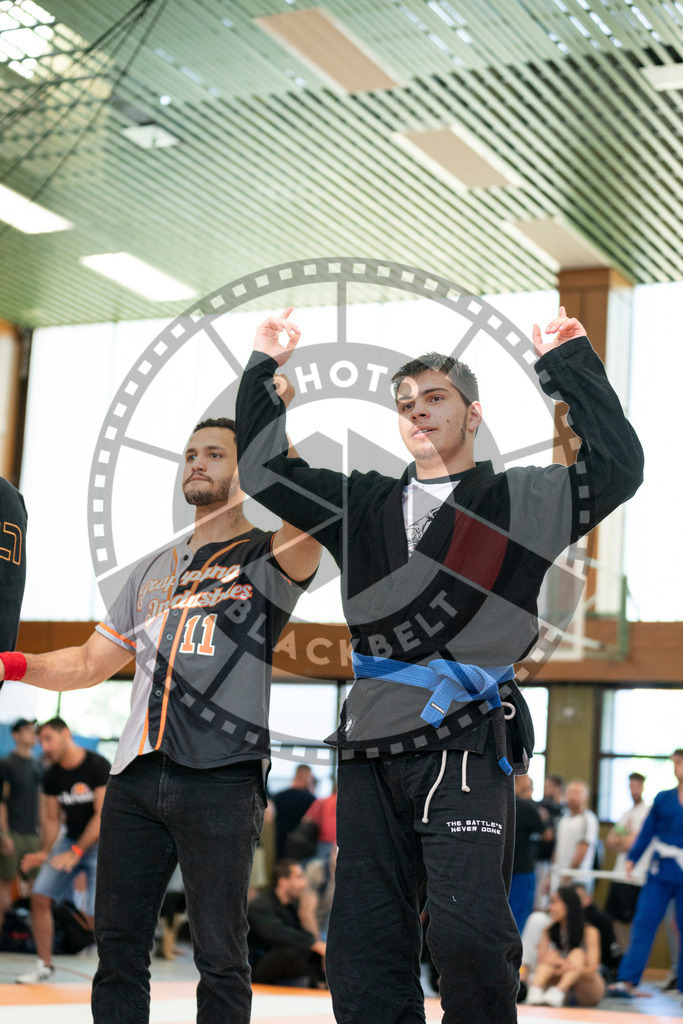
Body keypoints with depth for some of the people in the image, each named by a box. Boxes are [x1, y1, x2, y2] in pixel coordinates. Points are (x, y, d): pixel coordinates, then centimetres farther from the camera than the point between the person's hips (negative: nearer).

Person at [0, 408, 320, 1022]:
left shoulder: (267, 559, 4)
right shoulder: (153, 572, 22)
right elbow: (91, 664, 24)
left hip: (222, 783, -5)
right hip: (136, 778, 6)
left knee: (219, 956, -1)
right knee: (118, 945, 9)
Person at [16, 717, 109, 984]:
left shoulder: (98, 766, -17)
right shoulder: (52, 776, 2)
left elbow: (103, 816, -19)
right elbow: (52, 819, 10)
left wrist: (76, 852, -23)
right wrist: (44, 853, -7)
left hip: (100, 843, -6)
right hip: (71, 840, 6)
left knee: (94, 916, -15)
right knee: (40, 896, -8)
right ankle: (45, 966, 5)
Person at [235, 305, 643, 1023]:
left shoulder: (520, 500, 8)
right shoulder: (363, 505, 19)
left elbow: (616, 467, -5)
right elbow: (263, 470, 25)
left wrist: (568, 364, -3)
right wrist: (263, 371, 20)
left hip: (465, 747, -4)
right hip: (370, 749, 5)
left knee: (470, 938, -16)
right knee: (364, 947, 5)